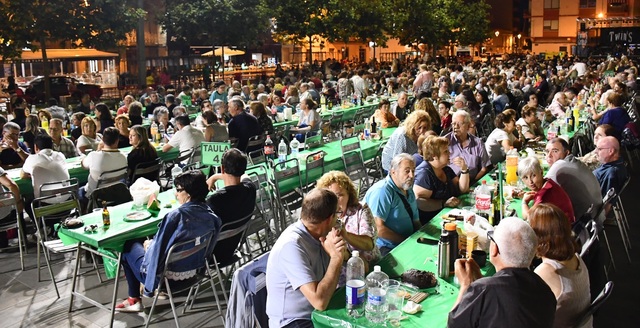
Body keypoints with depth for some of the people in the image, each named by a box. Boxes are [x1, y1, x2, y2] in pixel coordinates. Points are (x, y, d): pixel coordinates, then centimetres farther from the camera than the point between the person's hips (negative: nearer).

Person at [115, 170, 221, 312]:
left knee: (129, 246, 19)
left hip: (170, 274, -7)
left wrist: (148, 246, 3)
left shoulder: (176, 216, -30)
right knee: (150, 241, 27)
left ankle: (134, 299, 30)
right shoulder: (210, 216, -10)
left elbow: (158, 249, -23)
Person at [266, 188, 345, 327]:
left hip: (319, 313, 8)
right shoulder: (292, 245, -24)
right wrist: (336, 257, -23)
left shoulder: (317, 234, 0)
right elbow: (320, 301, -29)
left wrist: (341, 251, -16)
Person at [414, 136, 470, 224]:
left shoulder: (446, 169, 13)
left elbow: (462, 189, 15)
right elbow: (418, 201, -25)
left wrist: (464, 169, 1)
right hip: (430, 221, -9)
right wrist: (444, 203, -30)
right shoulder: (424, 173, -16)